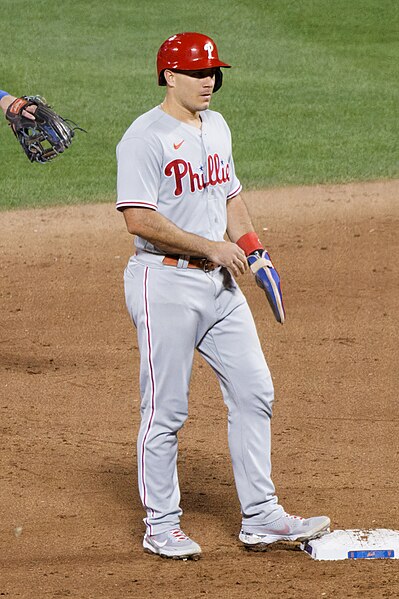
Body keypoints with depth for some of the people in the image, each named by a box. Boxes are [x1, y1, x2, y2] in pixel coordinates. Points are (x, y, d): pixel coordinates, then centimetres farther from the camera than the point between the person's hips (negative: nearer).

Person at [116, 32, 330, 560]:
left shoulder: (216, 128, 13)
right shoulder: (145, 137, -13)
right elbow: (140, 219, -21)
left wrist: (251, 248, 7)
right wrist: (211, 247, -18)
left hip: (220, 281, 8)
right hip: (166, 284, -8)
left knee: (254, 393, 6)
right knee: (166, 410, -1)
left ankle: (260, 518, 13)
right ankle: (161, 527, 10)